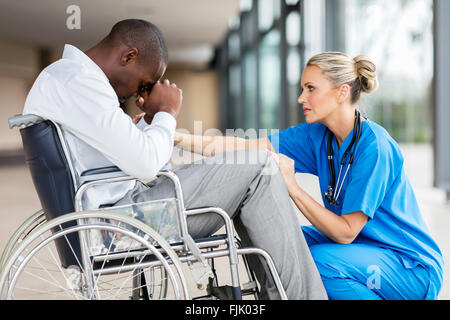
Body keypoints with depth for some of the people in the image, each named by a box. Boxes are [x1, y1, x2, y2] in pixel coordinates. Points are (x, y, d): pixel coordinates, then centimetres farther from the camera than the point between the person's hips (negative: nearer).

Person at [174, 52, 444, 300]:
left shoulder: (374, 146, -23)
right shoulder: (317, 135, -1)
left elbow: (346, 232, -24)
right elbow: (245, 148, -5)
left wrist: (293, 187, -26)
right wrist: (180, 139, -13)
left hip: (414, 269, -7)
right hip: (361, 247, 7)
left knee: (319, 260, -29)